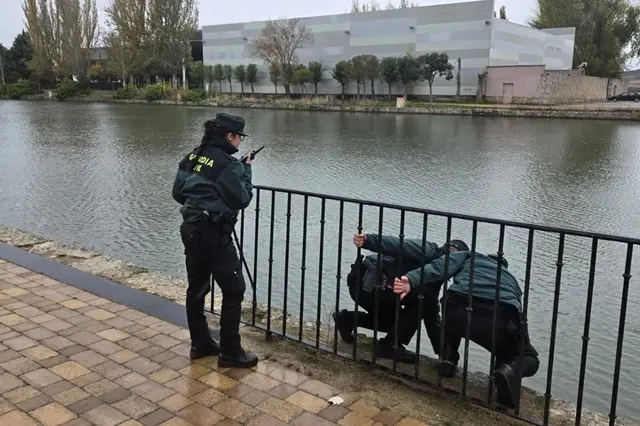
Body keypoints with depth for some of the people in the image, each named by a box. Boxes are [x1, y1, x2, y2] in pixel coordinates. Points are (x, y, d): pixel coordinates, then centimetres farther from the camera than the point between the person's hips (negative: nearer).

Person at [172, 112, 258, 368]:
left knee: (196, 288, 15)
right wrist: (246, 170, 1)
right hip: (214, 234, -8)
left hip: (190, 230, 8)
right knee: (233, 290, 2)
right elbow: (242, 200, -10)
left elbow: (177, 193, 12)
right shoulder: (228, 164, -15)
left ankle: (200, 344, 27)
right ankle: (230, 353, 7)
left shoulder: (191, 157, 8)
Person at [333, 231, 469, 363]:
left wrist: (442, 350, 18)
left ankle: (347, 319, 19)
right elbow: (396, 245, -25)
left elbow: (431, 315, 20)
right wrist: (367, 240, -42)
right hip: (365, 281, -10)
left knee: (398, 320, 24)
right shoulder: (428, 251, -7)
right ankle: (389, 345, -6)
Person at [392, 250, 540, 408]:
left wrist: (411, 281, -7)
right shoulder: (511, 279, 42)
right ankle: (510, 369, -3)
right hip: (503, 319, 1)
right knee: (529, 359, 30)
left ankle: (448, 359, 19)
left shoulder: (469, 257, 31)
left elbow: (440, 267, 8)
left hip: (460, 309, -1)